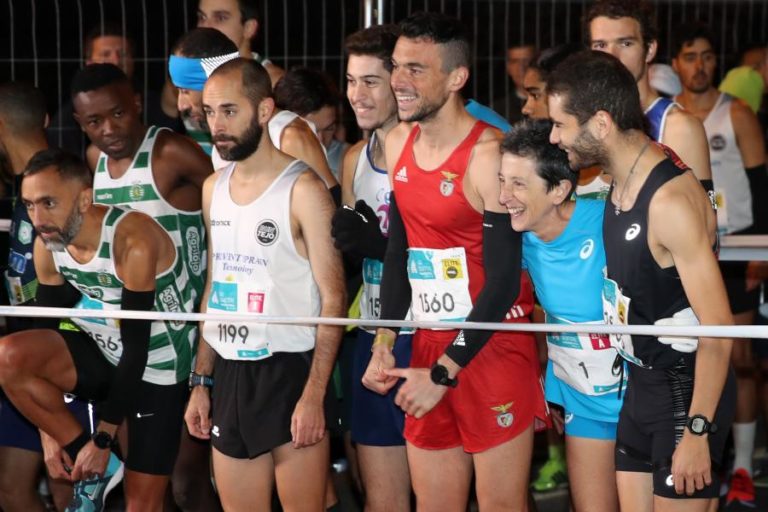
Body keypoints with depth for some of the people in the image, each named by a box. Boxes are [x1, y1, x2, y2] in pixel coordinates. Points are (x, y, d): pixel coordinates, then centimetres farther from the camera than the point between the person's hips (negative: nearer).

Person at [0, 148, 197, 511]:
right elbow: (47, 329, -2)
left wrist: (102, 441, -21)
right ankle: (90, 461, -6)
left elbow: (136, 348, -26)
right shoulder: (48, 245, -9)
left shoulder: (133, 242, -28)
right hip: (103, 357, 5)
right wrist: (55, 439, -5)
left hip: (155, 369, -5)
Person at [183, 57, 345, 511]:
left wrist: (314, 395, -18)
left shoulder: (301, 190, -10)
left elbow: (333, 298, -12)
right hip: (230, 373, 6)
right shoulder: (214, 189, 11)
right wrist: (201, 382, 13)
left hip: (289, 372, -6)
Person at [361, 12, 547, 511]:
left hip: (493, 352, -7)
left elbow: (504, 279, -18)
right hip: (429, 348, 7)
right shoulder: (400, 143, 6)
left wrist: (443, 373, -15)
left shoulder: (488, 155, -17)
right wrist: (384, 344, 6)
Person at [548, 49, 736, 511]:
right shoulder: (620, 183, 4)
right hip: (642, 383, 9)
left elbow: (718, 328, -24)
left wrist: (697, 430, -22)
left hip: (687, 390, -9)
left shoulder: (671, 199, -24)